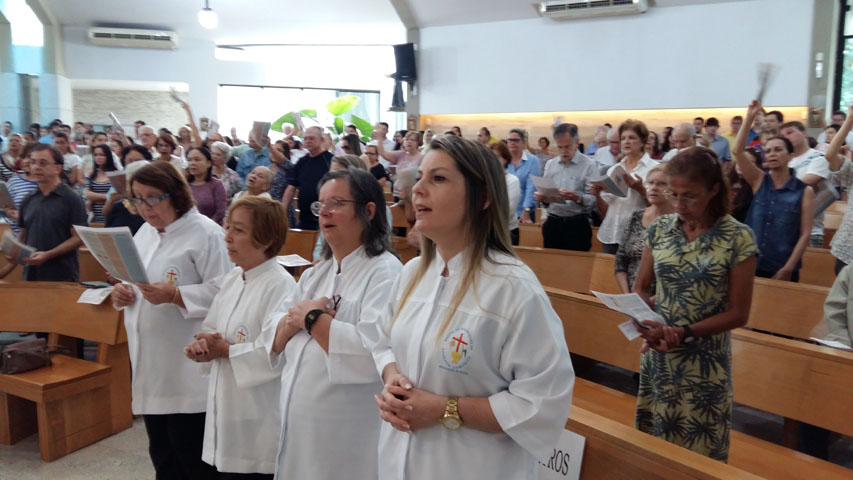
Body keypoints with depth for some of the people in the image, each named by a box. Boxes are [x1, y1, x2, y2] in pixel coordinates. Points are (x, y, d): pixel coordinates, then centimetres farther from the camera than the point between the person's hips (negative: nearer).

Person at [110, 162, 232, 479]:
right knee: (162, 453, 19)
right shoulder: (144, 232, 14)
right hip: (147, 360, 8)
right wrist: (123, 292, 1)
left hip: (187, 367, -8)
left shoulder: (205, 233, -12)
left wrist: (174, 296, -26)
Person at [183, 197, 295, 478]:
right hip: (227, 411, 8)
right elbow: (211, 328, 15)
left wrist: (225, 351, -17)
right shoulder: (232, 279, 9)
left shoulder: (280, 285, -19)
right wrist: (203, 344, -8)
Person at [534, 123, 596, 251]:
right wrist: (541, 197, -6)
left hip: (577, 224, -4)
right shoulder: (550, 164, 12)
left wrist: (576, 198, -29)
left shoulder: (589, 165, -4)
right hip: (552, 223, 4)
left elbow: (593, 199, -12)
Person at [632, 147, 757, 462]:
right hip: (657, 356, 4)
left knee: (699, 454, 10)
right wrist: (646, 324, -14)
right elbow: (640, 289, 6)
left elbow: (738, 314, -9)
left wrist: (684, 334, -19)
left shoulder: (738, 238, -10)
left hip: (705, 361, -3)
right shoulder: (659, 229, 0)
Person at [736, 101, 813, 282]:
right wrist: (749, 118, -15)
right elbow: (738, 151, -10)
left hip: (783, 270, -2)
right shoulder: (759, 181, 3)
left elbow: (805, 234, -6)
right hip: (751, 265, 2)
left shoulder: (804, 191, -4)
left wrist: (788, 269, -13)